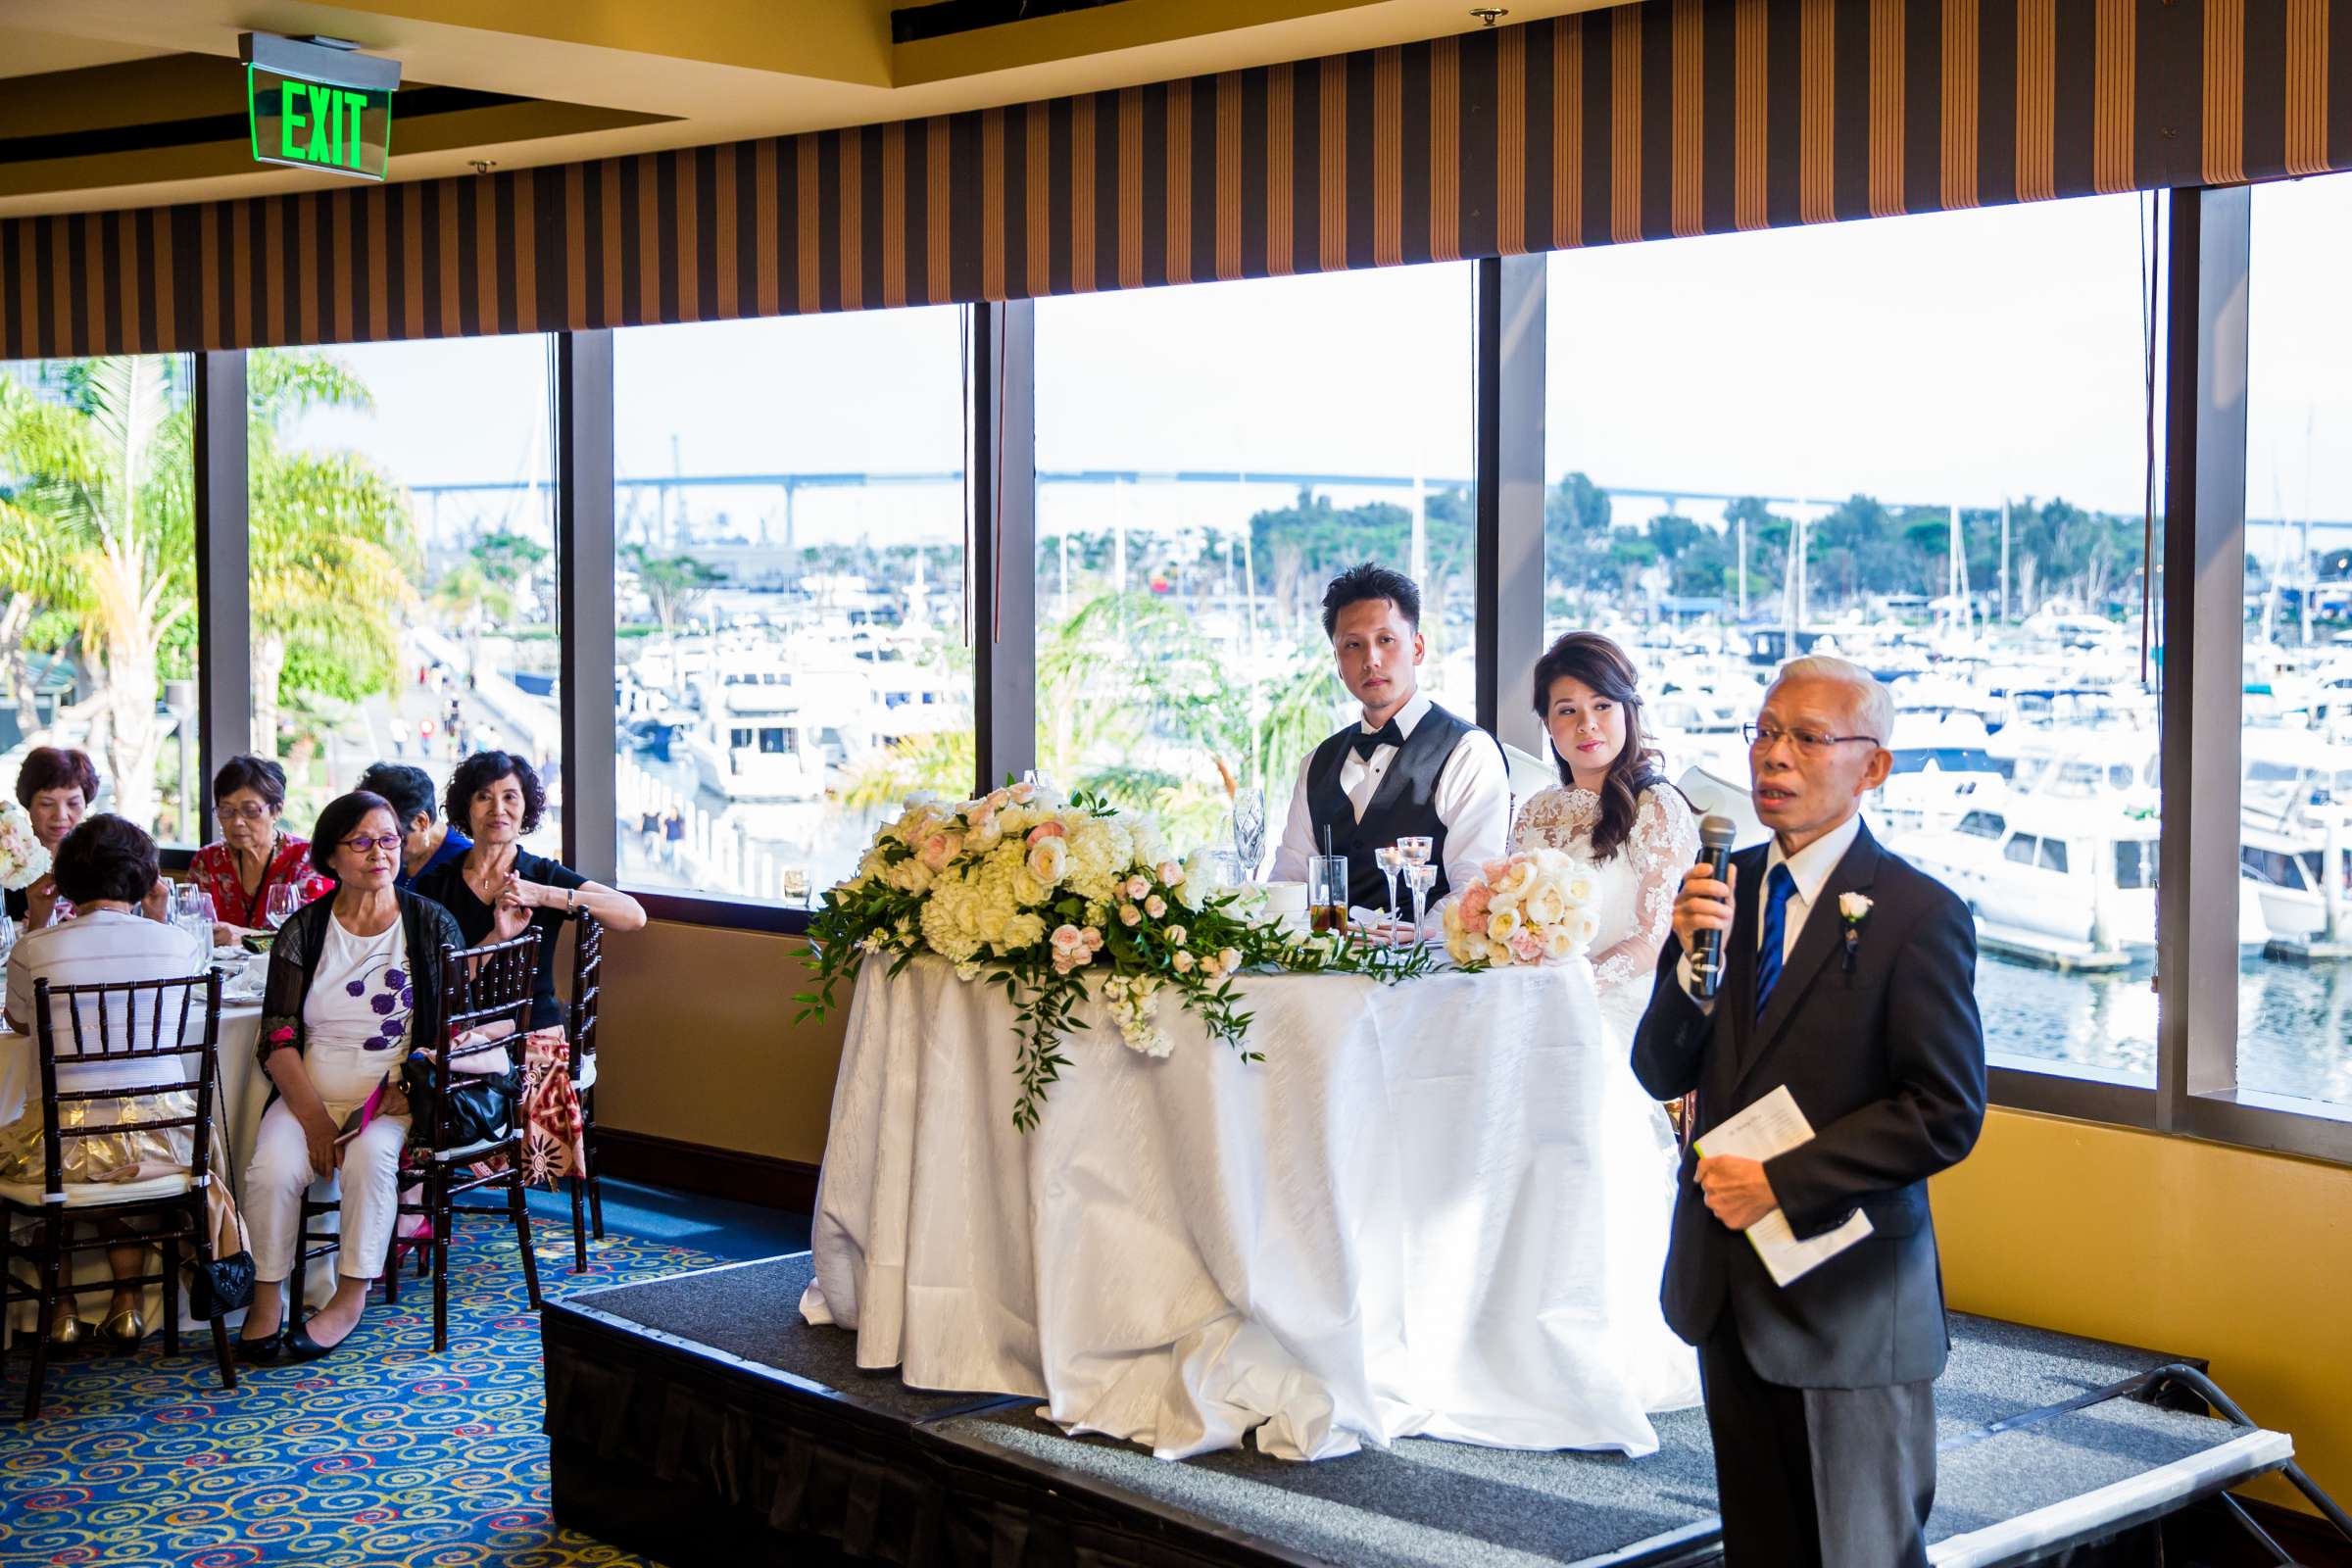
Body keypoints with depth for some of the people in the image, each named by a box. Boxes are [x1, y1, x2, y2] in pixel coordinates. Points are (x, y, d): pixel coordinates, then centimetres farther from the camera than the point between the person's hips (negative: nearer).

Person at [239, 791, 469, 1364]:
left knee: (371, 1157, -33)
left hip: (395, 1096, -1)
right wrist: (313, 1117, -13)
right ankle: (267, 1297, -11)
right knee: (272, 1170, -28)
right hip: (310, 1091, 1)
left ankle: (351, 1298, -18)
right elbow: (278, 1038, 1)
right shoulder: (303, 930, 6)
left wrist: (411, 1085, -14)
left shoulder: (432, 926, 5)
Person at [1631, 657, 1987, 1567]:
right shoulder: (1722, 889, 4)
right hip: (1728, 1286, 6)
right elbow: (1660, 1075, 3)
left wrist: (1782, 1182, -18)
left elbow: (1947, 1114, -16)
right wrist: (1694, 959, -15)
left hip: (1848, 1300, -5)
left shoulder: (1917, 914, -12)